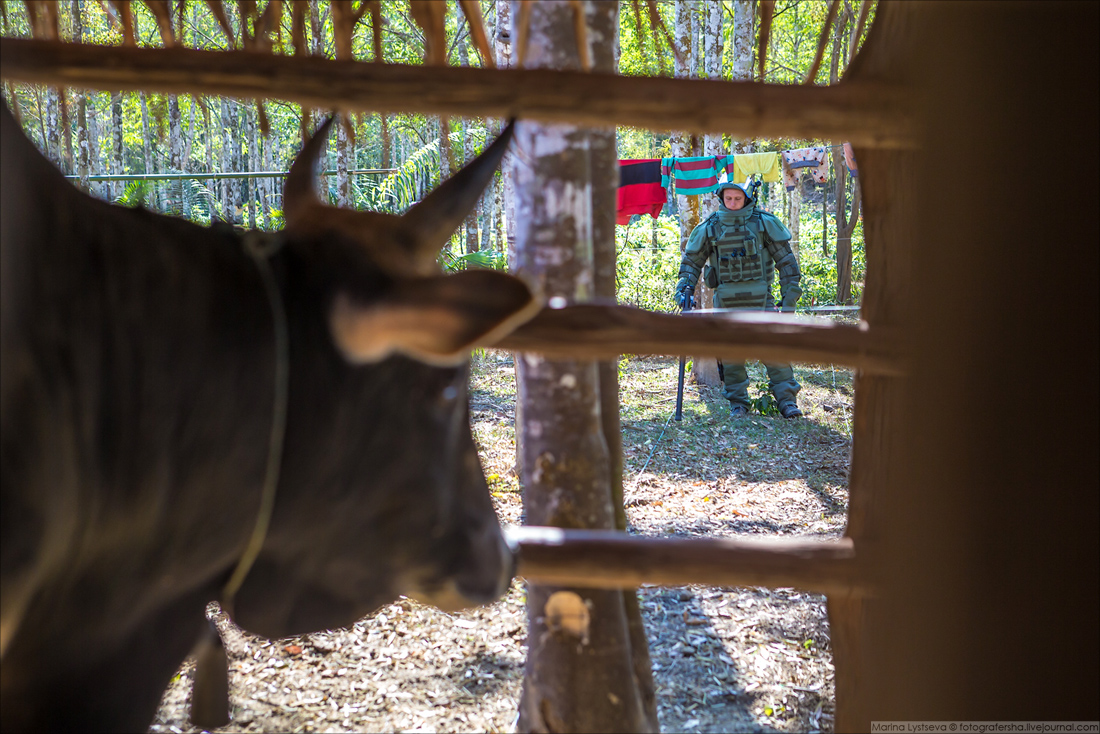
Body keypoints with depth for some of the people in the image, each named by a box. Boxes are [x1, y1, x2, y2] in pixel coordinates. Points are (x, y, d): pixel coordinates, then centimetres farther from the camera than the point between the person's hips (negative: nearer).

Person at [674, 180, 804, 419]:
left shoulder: (764, 223, 1)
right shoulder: (710, 227, 4)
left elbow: (785, 259, 5)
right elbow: (692, 260, 12)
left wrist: (790, 292, 1)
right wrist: (685, 287, -3)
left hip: (759, 297, -1)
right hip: (726, 298, 1)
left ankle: (787, 400, 0)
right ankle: (738, 402, 13)